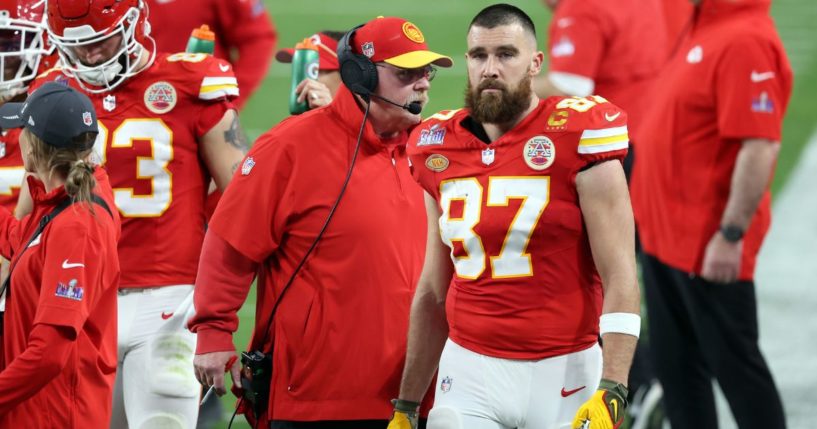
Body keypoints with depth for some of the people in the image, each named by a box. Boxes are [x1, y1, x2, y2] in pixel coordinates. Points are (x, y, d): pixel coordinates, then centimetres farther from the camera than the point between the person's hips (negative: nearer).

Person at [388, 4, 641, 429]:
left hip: (564, 374, -3)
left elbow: (620, 278, -10)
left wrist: (611, 393, -20)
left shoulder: (576, 138, -7)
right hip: (470, 375, 3)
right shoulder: (440, 149, 8)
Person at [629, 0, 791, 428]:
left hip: (706, 244, -10)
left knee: (732, 361, 1)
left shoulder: (745, 41, -22)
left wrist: (731, 235, -26)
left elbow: (760, 146, -26)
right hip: (664, 234, 10)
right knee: (674, 361, 15)